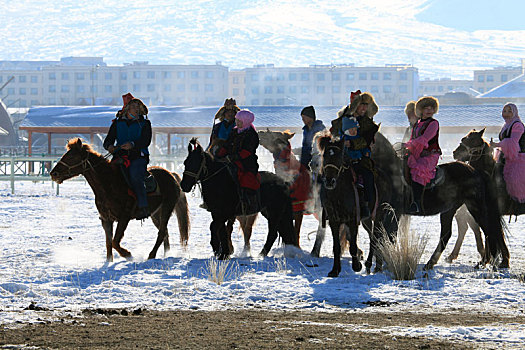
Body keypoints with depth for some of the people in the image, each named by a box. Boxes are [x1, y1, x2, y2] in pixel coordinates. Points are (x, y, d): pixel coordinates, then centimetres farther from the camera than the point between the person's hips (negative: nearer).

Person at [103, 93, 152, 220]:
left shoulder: (144, 123, 10)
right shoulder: (117, 123, 17)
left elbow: (146, 141, -4)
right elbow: (108, 140, 13)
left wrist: (133, 144, -23)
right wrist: (109, 146, -12)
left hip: (138, 157, -3)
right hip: (120, 156, 3)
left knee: (135, 176, -33)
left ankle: (143, 207, -35)